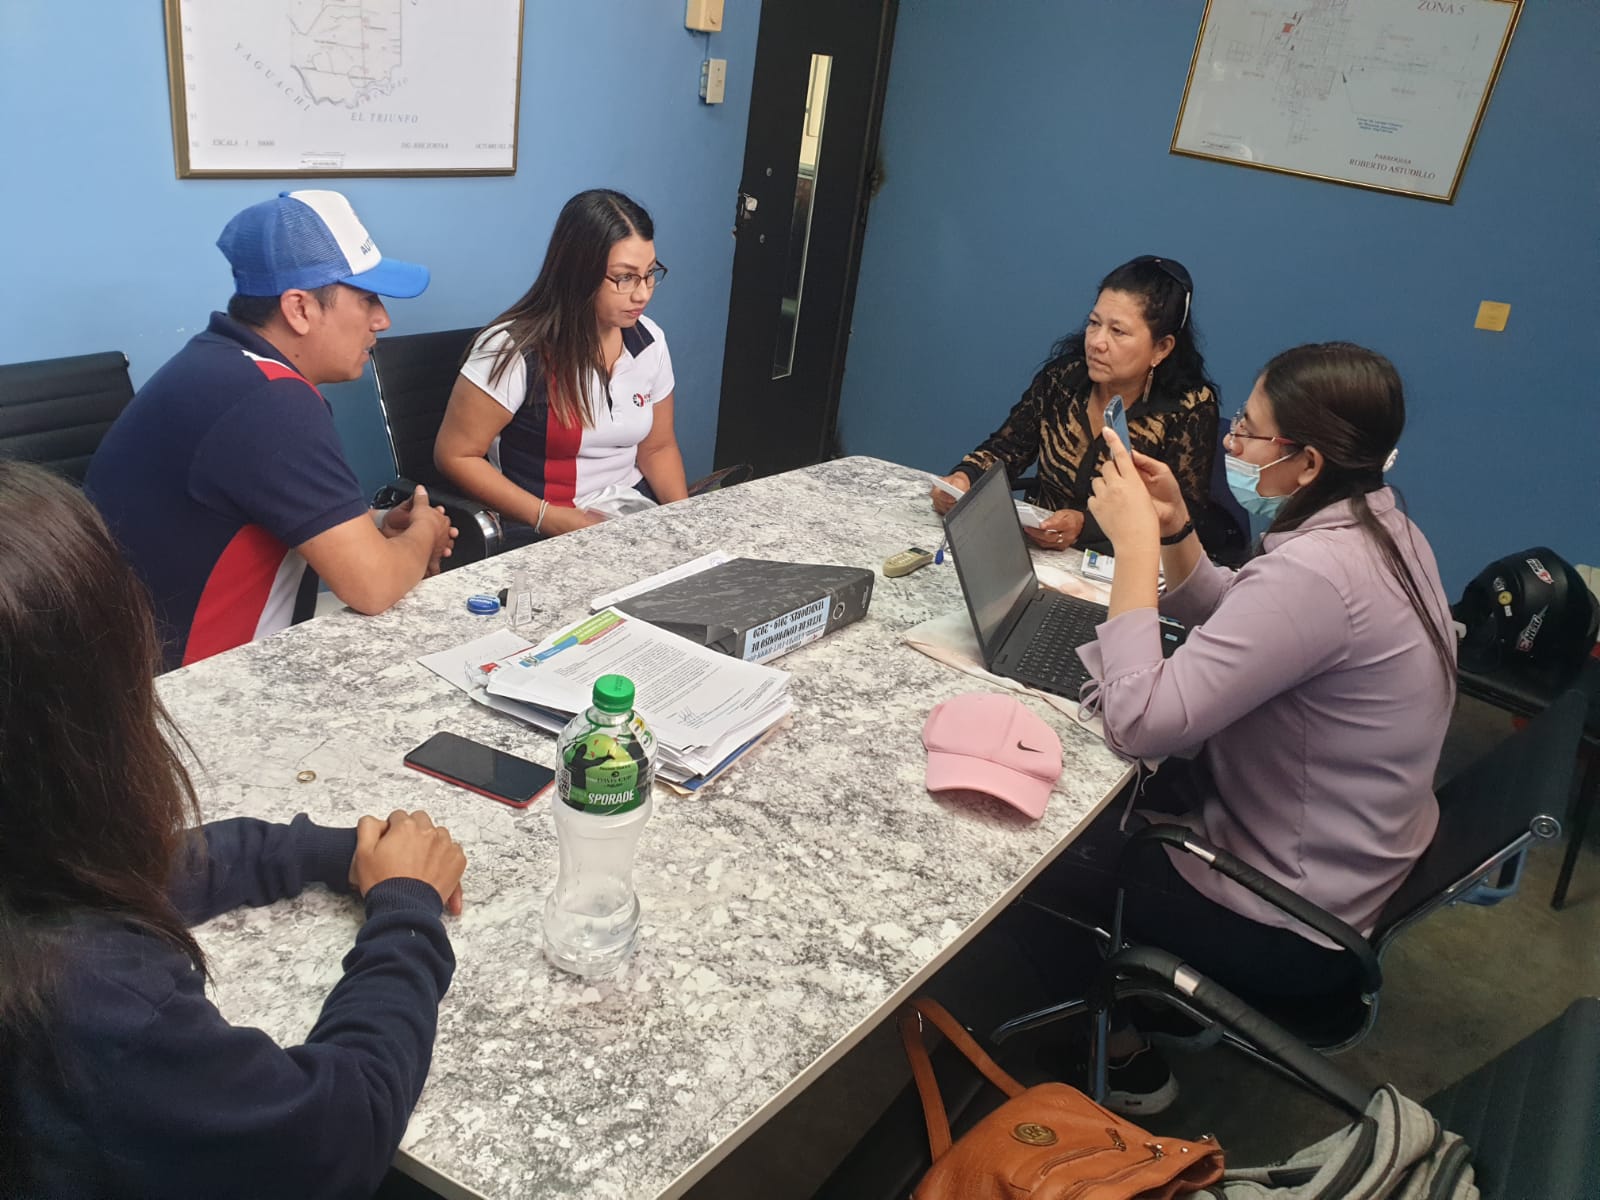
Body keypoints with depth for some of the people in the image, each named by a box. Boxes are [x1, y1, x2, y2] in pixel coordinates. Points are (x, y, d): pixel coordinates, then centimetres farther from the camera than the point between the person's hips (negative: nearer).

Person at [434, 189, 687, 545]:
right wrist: (549, 518, -17)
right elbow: (454, 455, -10)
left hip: (635, 513, 6)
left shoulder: (649, 342, 3)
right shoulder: (515, 350, -15)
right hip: (536, 533, -5)